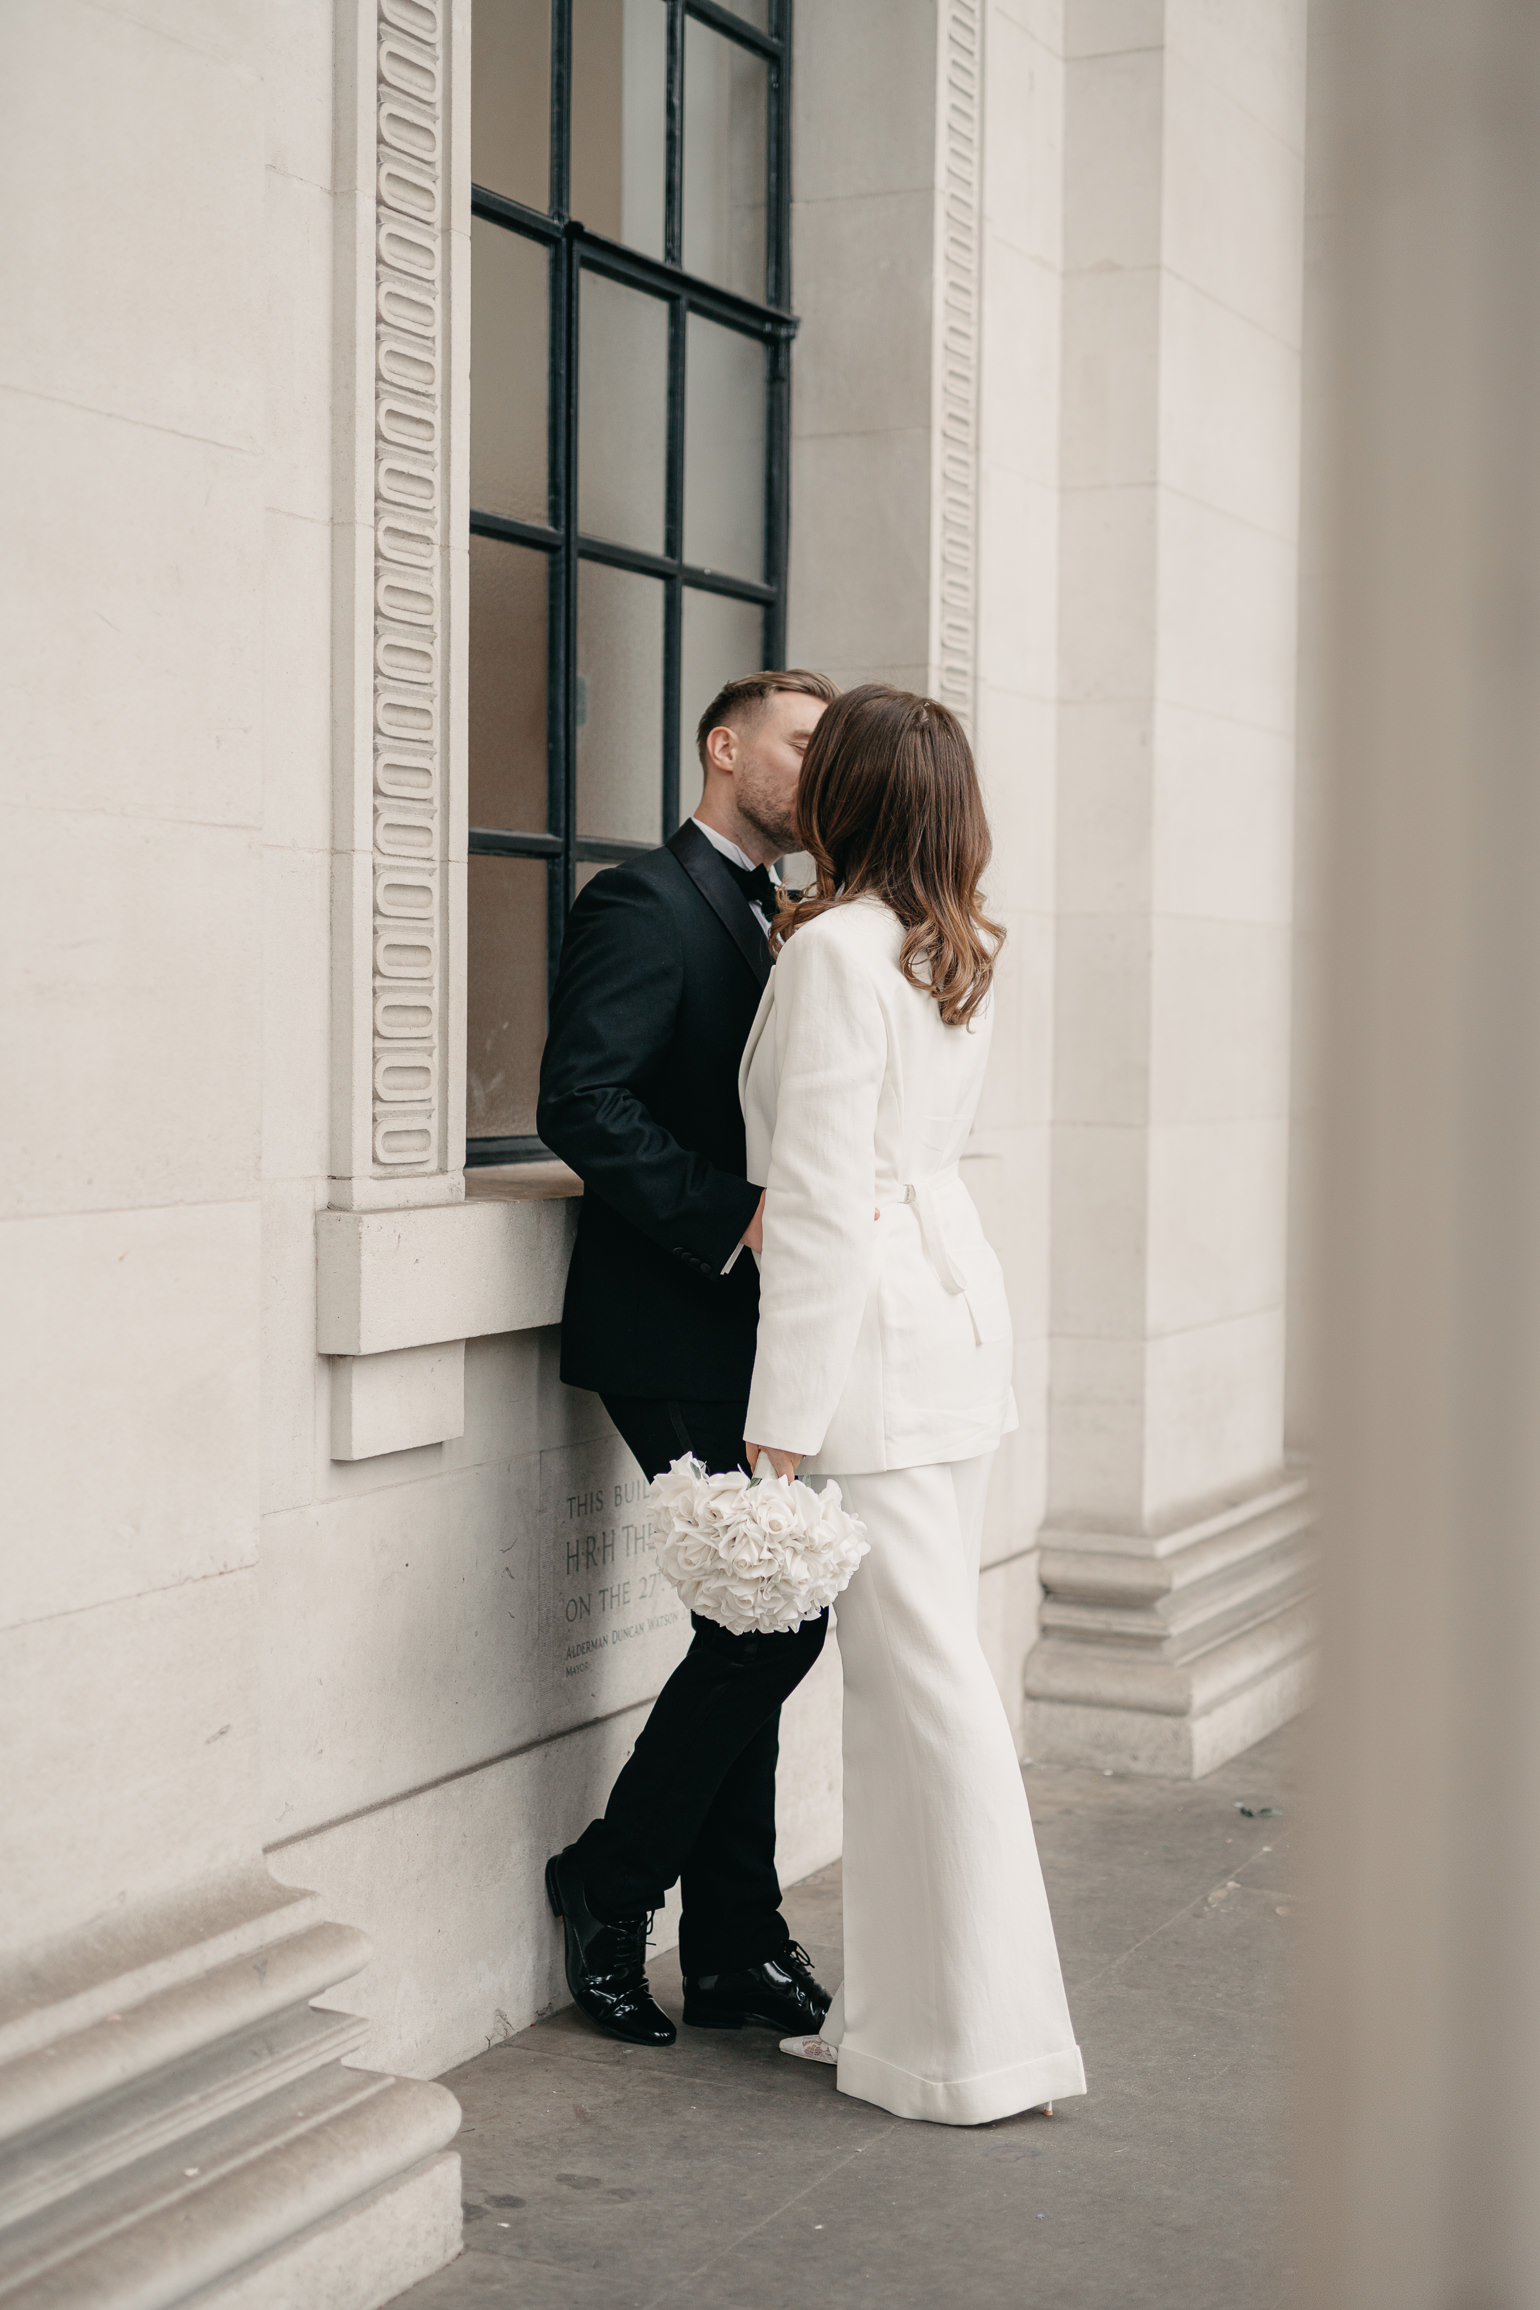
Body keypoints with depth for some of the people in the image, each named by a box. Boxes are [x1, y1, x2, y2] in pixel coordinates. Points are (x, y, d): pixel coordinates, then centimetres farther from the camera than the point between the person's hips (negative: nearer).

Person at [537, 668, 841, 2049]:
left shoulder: (781, 920, 19)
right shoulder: (645, 906, -9)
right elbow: (582, 1105, -20)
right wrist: (736, 1220, -23)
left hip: (752, 1325, 9)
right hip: (677, 1332, -9)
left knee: (757, 1625, 10)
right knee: (776, 1614, -10)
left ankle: (735, 1948, 20)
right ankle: (610, 1887, 9)